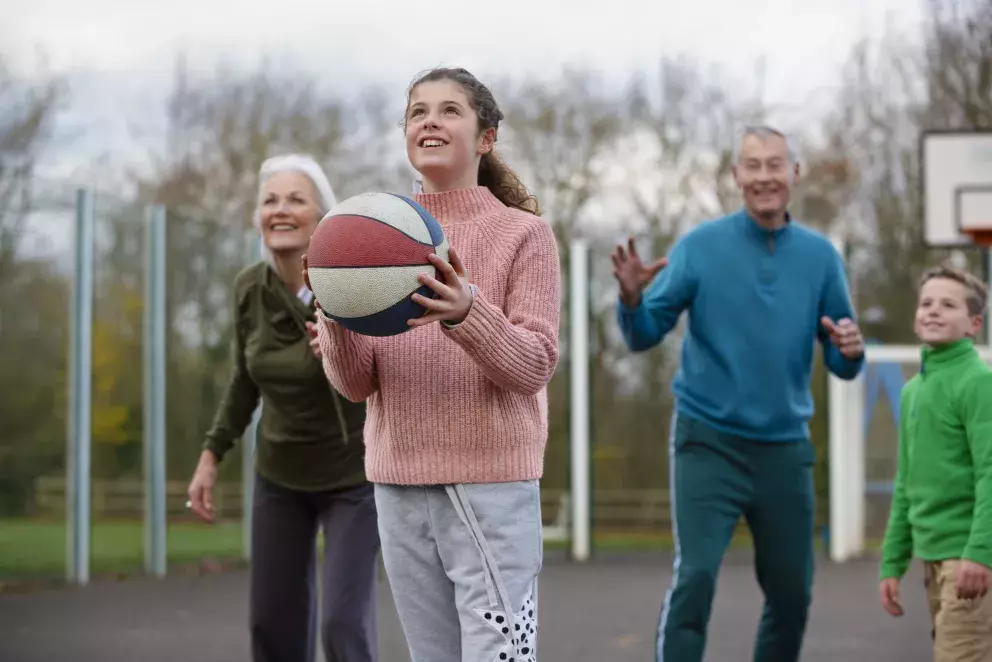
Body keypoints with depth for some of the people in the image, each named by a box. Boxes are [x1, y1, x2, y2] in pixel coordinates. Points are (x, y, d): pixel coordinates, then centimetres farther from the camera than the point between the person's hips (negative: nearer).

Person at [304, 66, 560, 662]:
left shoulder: (523, 233, -1)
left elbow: (535, 367, -9)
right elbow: (356, 385, 4)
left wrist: (466, 313, -27)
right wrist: (338, 321, -17)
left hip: (491, 484, -4)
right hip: (399, 485, 4)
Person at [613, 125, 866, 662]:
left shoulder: (820, 256, 4)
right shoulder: (700, 246, -4)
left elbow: (841, 366, 7)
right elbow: (644, 336, -4)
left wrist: (850, 350, -16)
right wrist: (632, 299, -25)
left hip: (785, 449, 3)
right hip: (709, 443, -3)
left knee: (792, 592, 9)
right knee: (695, 576, -15)